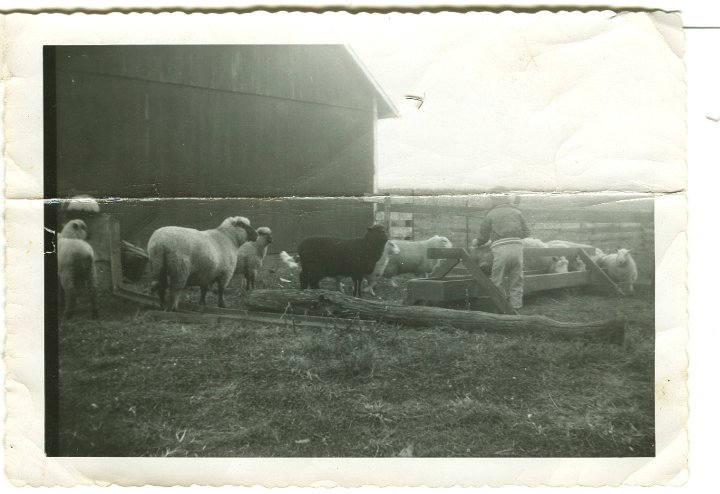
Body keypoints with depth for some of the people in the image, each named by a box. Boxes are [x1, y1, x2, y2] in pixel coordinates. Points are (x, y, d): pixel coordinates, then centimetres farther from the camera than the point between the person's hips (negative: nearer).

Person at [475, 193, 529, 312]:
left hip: (500, 249, -3)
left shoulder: (490, 214, 9)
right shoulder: (517, 212, 16)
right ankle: (515, 308, 17)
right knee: (516, 282, 13)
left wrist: (477, 243, 31)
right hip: (517, 247, 3)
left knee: (498, 282, 6)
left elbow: (484, 237, 11)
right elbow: (526, 232, 16)